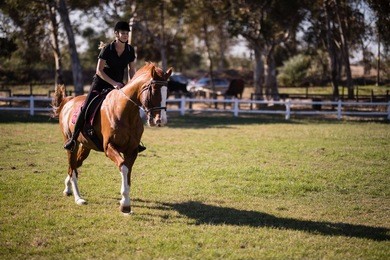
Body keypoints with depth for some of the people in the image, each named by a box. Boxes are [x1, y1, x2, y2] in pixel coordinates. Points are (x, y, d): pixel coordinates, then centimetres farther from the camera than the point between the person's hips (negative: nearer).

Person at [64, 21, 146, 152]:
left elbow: (131, 69, 8)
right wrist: (113, 83, -24)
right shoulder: (107, 49, -15)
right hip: (101, 82, -4)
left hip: (118, 84, 4)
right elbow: (99, 70, -16)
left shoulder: (130, 50, -2)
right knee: (86, 108, -14)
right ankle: (73, 138, -1)